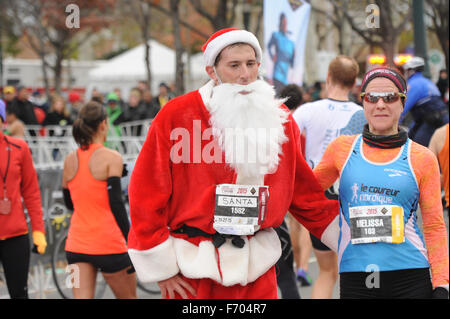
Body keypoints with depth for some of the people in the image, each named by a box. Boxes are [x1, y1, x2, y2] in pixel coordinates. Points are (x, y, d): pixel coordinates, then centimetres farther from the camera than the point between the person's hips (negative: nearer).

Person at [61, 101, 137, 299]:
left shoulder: (70, 160, 7)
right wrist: (131, 243, -11)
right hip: (108, 244, -4)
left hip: (76, 244, 5)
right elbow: (116, 204, -14)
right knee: (128, 297, 13)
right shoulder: (111, 158, -8)